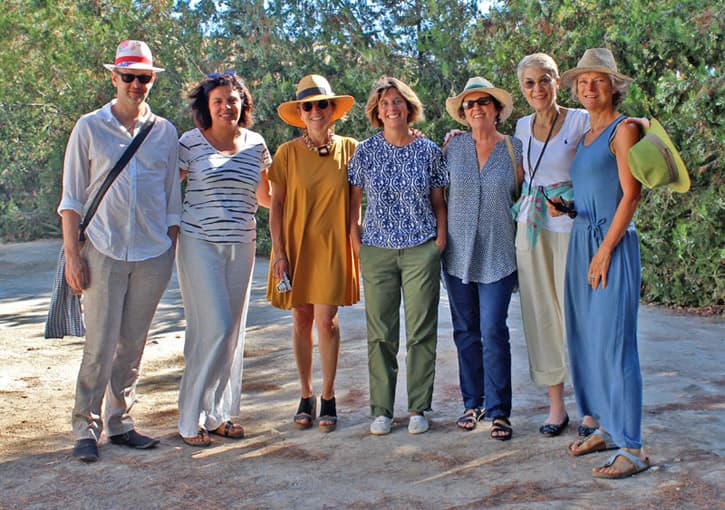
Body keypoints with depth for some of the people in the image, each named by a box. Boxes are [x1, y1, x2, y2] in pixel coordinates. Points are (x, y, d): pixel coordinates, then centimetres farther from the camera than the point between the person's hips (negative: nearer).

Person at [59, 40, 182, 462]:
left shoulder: (166, 132, 9)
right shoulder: (90, 128, 3)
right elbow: (72, 198, 2)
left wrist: (171, 250, 9)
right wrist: (73, 254, -5)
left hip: (153, 254, 2)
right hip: (103, 251, -2)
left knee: (133, 344, 8)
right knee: (100, 344, -3)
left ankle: (120, 422, 20)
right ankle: (87, 427, 9)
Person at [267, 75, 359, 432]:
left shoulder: (349, 149, 1)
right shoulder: (288, 153, 0)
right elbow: (276, 204, 0)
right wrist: (279, 251, -4)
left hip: (332, 246, -1)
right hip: (295, 245, 1)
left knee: (325, 320, -5)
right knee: (301, 320, 7)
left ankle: (328, 398, 10)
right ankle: (306, 396, 21)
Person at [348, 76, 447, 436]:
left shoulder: (428, 150, 3)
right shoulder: (365, 151, 4)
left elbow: (438, 201, 7)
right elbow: (354, 199, 8)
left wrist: (440, 239, -2)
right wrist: (355, 240, 0)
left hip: (421, 249, 0)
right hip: (377, 249, 1)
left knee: (421, 331, 2)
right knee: (380, 333, 4)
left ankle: (418, 408, 13)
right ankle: (381, 409, 14)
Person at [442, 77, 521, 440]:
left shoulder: (515, 149, 1)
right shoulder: (454, 147, 6)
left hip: (497, 255, -2)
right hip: (458, 253, 3)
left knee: (493, 331, -8)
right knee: (465, 332, 8)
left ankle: (498, 410, 3)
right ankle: (473, 403, 22)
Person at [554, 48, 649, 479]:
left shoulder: (623, 129, -6)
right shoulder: (584, 134, 17)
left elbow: (631, 194, -13)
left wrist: (605, 251, -15)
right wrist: (560, 202, 8)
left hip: (612, 243, -8)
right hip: (581, 240, 8)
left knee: (613, 342, -9)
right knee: (585, 338, 10)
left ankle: (633, 449, -2)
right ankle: (608, 428, 23)